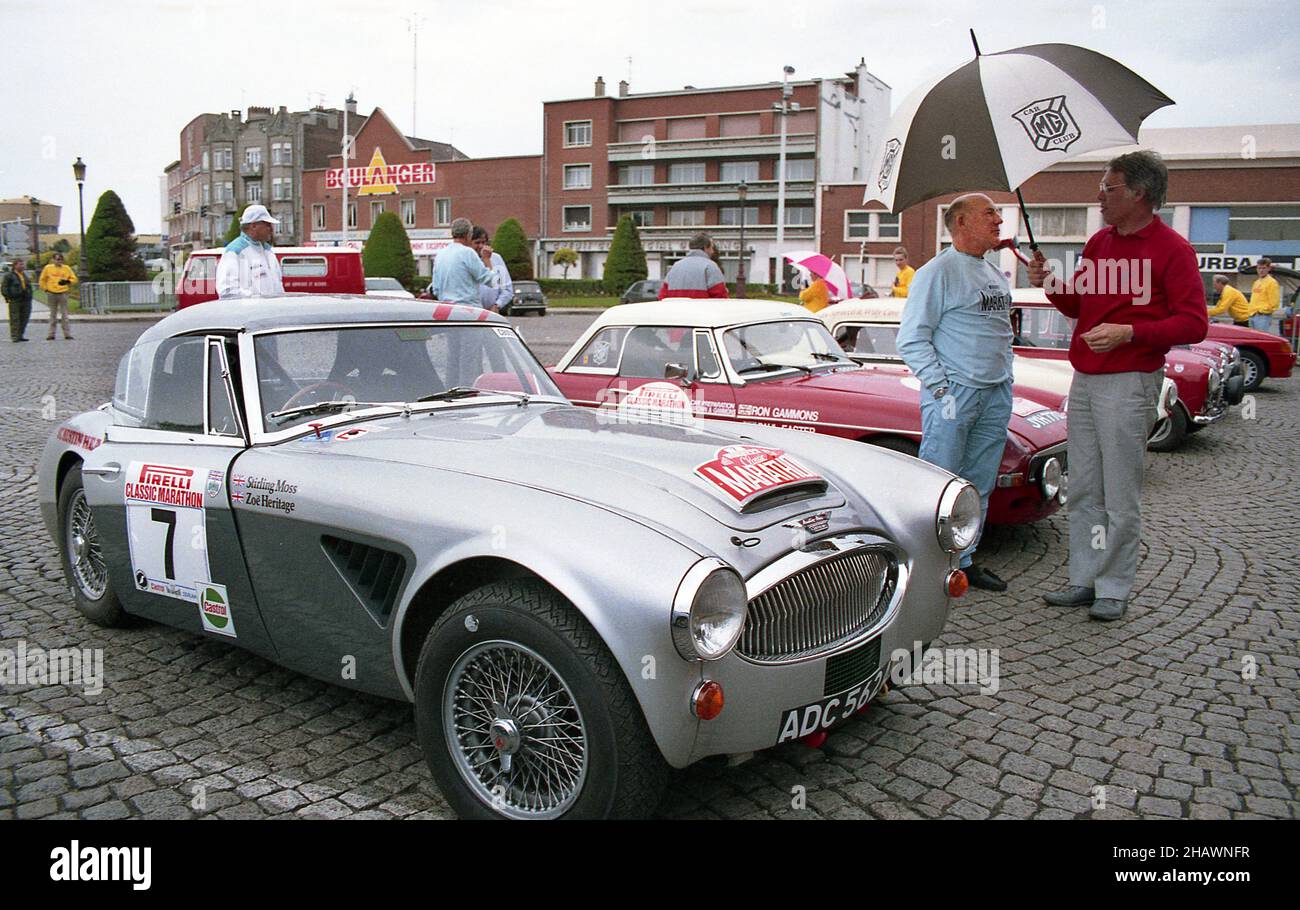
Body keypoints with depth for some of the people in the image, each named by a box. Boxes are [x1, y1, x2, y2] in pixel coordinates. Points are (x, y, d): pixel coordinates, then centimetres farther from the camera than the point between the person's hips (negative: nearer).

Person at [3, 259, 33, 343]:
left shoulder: (24, 275, 18)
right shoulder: (9, 275, -2)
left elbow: (29, 286, 26)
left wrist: (29, 297, 17)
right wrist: (7, 297, -13)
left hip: (25, 300, 6)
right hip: (15, 301, -6)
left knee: (24, 318, 7)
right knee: (15, 319, -5)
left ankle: (21, 335, 16)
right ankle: (14, 336, -3)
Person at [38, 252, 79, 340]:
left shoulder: (66, 268, 3)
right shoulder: (48, 268, 4)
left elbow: (74, 279, 5)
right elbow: (42, 280, 12)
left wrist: (67, 282, -13)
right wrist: (45, 289, 5)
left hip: (63, 294, -1)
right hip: (51, 294, 1)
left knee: (65, 314, -2)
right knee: (53, 315, 7)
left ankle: (67, 334, 0)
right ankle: (51, 334, 10)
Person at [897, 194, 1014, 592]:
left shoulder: (996, 274, 17)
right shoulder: (937, 272, -8)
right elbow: (911, 339, -12)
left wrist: (1006, 378, 16)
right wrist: (940, 387, -18)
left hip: (995, 396, 8)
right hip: (953, 394, -8)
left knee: (979, 485, 12)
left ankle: (964, 561, 22)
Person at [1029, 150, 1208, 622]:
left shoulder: (1170, 248, -6)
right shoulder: (1098, 242, 14)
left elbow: (1194, 324, -9)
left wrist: (1128, 332, -19)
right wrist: (1050, 283, 5)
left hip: (1129, 382, -6)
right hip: (1084, 380, 7)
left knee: (1120, 494, -1)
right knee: (1082, 490, 9)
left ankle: (1115, 589, 9)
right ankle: (1083, 580, 17)